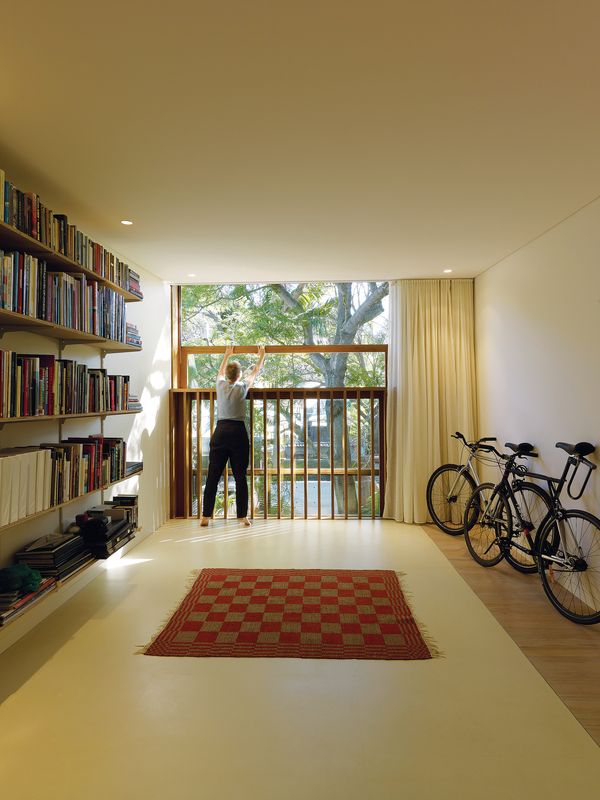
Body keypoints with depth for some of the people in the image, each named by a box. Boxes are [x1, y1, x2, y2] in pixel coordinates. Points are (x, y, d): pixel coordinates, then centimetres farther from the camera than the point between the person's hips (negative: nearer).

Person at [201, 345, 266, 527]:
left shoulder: (220, 385, 5)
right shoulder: (242, 387, 0)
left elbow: (221, 371, 29)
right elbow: (255, 372, 18)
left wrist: (227, 355, 45)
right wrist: (261, 356, 35)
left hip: (220, 432, 2)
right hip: (238, 432, -2)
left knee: (213, 476, 4)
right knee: (240, 477, 3)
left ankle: (206, 517, 7)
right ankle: (242, 516, 7)